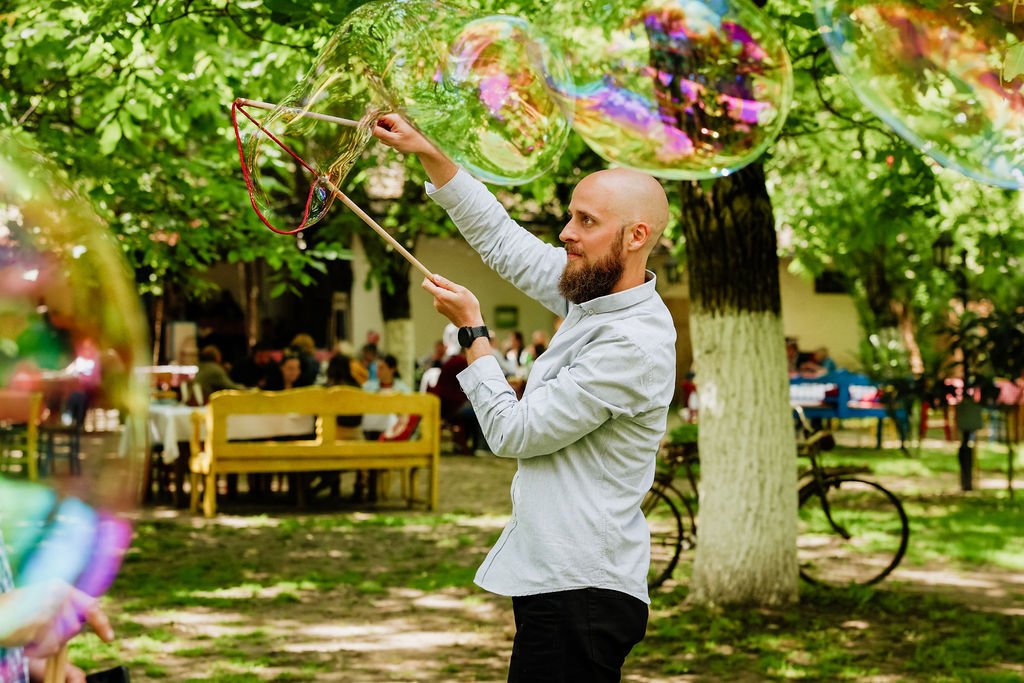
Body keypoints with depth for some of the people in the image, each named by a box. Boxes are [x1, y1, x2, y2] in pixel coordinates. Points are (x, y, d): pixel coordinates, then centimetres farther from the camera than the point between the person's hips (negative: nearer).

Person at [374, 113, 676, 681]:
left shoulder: (634, 345, -22)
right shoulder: (593, 290, 6)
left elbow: (513, 432, -17)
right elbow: (501, 238, 17)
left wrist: (472, 330, -6)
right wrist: (426, 153, 11)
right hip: (559, 576, 10)